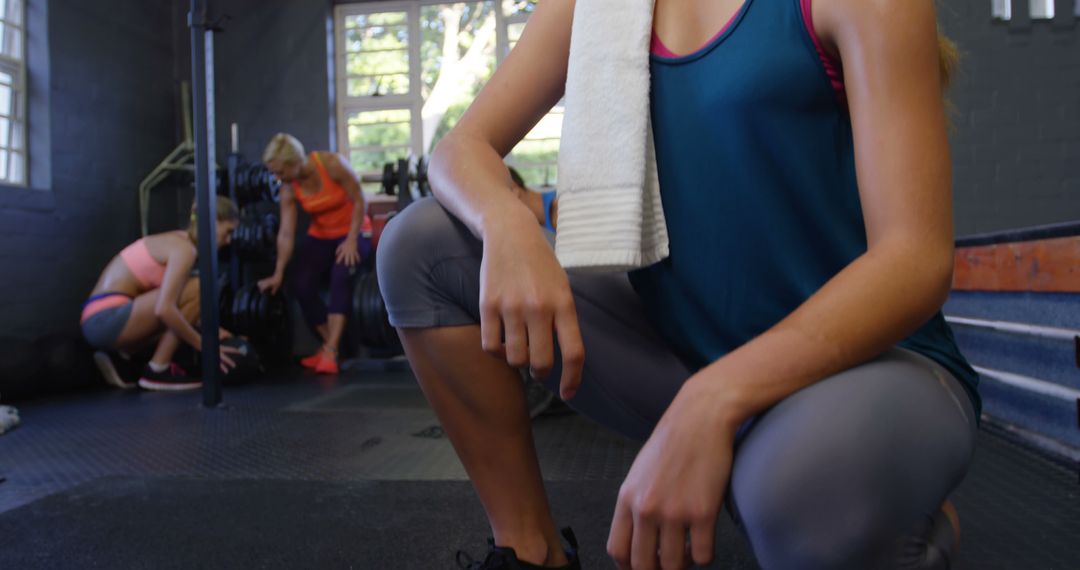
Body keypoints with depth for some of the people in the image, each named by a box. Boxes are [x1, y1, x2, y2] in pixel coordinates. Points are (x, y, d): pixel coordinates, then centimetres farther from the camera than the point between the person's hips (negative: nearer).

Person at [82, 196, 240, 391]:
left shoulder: (177, 241, 15)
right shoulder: (184, 248, -14)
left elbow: (166, 304, 20)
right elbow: (164, 309, -26)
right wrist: (203, 344, -17)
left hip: (101, 320, 10)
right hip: (107, 319, -10)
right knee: (197, 288, -15)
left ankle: (119, 359, 13)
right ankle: (158, 370, -9)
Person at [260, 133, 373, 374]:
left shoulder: (332, 164, -22)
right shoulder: (288, 189, -9)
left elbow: (359, 201, -16)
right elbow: (286, 233, -10)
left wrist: (351, 240, -20)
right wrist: (278, 273, -13)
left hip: (353, 231, -4)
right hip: (320, 236, 5)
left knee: (340, 277, -29)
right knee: (302, 285, -15)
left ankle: (330, 351, -30)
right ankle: (331, 344, 1)